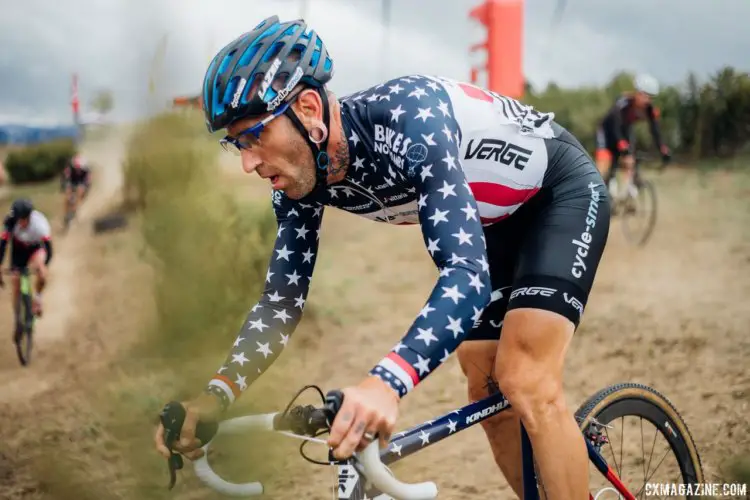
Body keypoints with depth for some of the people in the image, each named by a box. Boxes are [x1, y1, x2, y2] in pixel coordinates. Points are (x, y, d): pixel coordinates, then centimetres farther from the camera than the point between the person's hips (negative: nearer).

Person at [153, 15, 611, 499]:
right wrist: (217, 394, -27)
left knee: (525, 382, -20)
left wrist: (387, 382, -63)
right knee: (486, 390, 8)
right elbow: (284, 299, -10)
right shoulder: (304, 175, -16)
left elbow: (468, 274, -48)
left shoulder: (409, 119, -39)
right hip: (493, 216, 8)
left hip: (561, 191, -7)